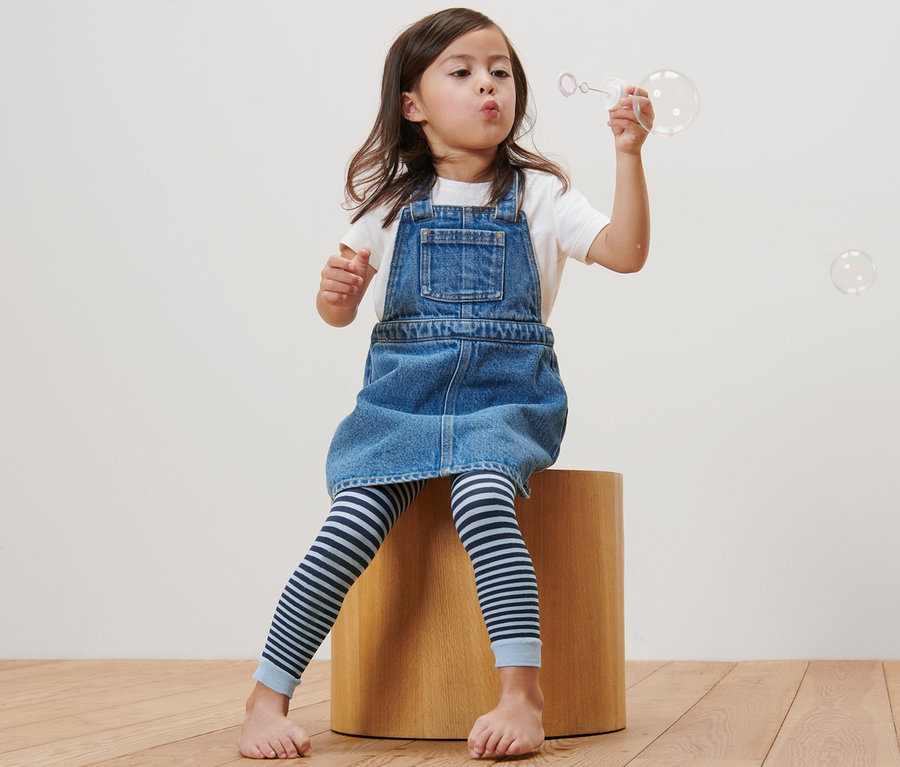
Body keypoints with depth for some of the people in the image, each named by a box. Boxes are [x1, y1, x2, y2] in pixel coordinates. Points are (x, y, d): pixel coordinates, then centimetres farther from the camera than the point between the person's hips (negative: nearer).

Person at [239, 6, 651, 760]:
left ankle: (522, 692, -32)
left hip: (505, 399, -1)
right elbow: (338, 312, 11)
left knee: (482, 497, -34)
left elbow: (626, 252, -7)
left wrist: (629, 155, -19)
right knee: (351, 525, -22)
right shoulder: (392, 202, 9)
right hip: (401, 396, 1)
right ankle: (266, 699, -12)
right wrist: (337, 290, -13)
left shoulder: (538, 194, 7)